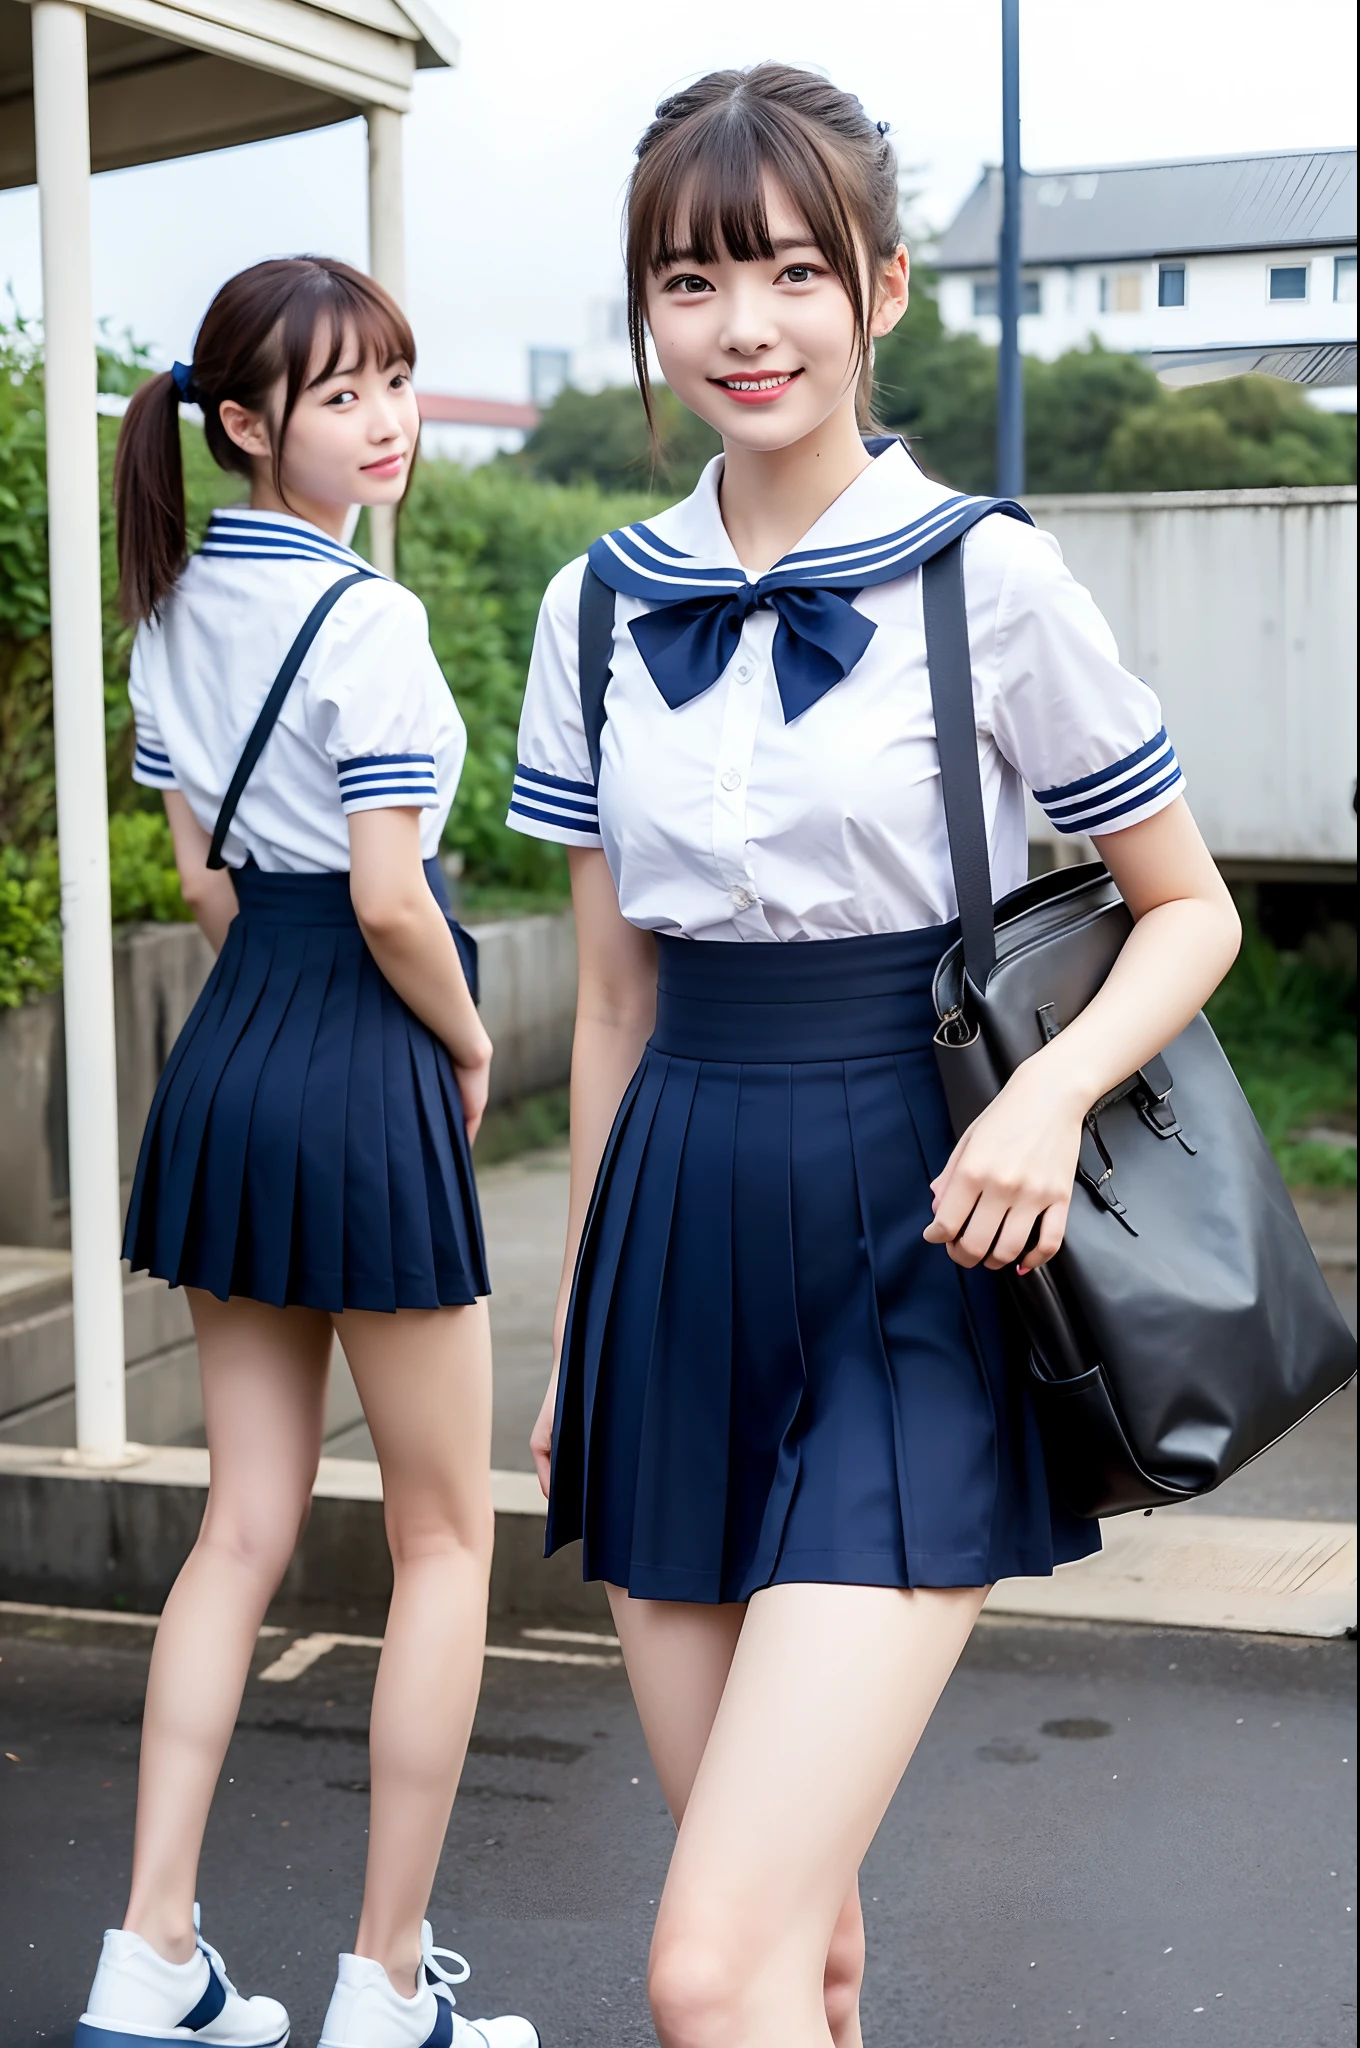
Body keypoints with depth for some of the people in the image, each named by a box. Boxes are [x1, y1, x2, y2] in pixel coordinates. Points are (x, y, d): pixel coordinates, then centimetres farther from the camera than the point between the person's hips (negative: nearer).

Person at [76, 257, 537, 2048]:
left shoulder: (179, 608, 10)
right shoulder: (366, 620, -16)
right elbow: (389, 900, -19)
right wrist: (470, 1044, -3)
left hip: (225, 1066, 8)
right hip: (366, 1077, -8)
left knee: (245, 1528, 14)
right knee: (445, 1535, 6)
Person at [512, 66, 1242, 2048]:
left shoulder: (988, 576, -6)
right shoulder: (601, 610, 7)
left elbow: (1192, 908, 3)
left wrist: (1052, 1089, -17)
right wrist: (578, 1329, 16)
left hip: (908, 1255, -4)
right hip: (680, 1248, 5)